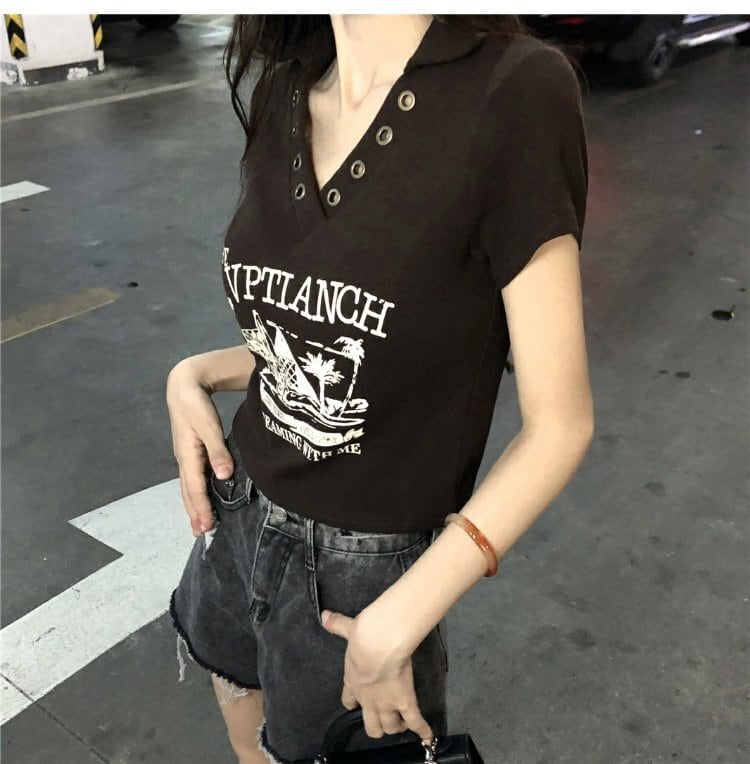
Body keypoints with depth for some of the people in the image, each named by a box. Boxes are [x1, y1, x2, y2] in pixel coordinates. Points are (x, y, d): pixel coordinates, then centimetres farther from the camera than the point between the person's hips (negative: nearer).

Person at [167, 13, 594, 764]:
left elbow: (559, 425, -18)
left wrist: (395, 625, -19)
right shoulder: (283, 91, -2)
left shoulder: (514, 89, -21)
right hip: (237, 513, 6)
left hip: (365, 565, -5)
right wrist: (194, 376, -6)